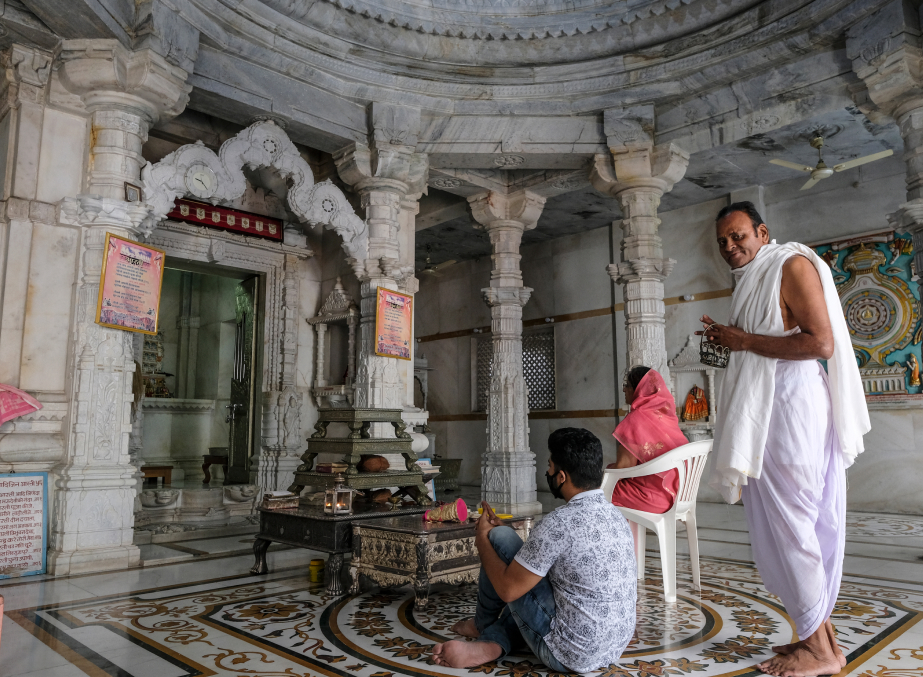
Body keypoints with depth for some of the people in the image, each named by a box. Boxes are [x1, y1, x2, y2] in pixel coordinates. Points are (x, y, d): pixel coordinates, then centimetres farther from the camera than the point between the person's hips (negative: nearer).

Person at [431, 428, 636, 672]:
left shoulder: (559, 523, -23)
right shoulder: (617, 517, 3)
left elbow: (508, 589, -14)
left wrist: (483, 539, 1)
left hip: (569, 658, -8)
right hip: (613, 651, 8)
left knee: (500, 537, -1)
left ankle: (482, 624, 23)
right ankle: (490, 645, 7)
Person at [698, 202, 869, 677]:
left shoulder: (792, 265, -7)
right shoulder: (754, 280, 20)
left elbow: (820, 342, -18)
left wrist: (746, 342, -14)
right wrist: (729, 338, 12)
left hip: (793, 409, -9)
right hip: (766, 414, 9)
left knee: (789, 521, -5)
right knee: (780, 522, 11)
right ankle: (820, 636, 21)